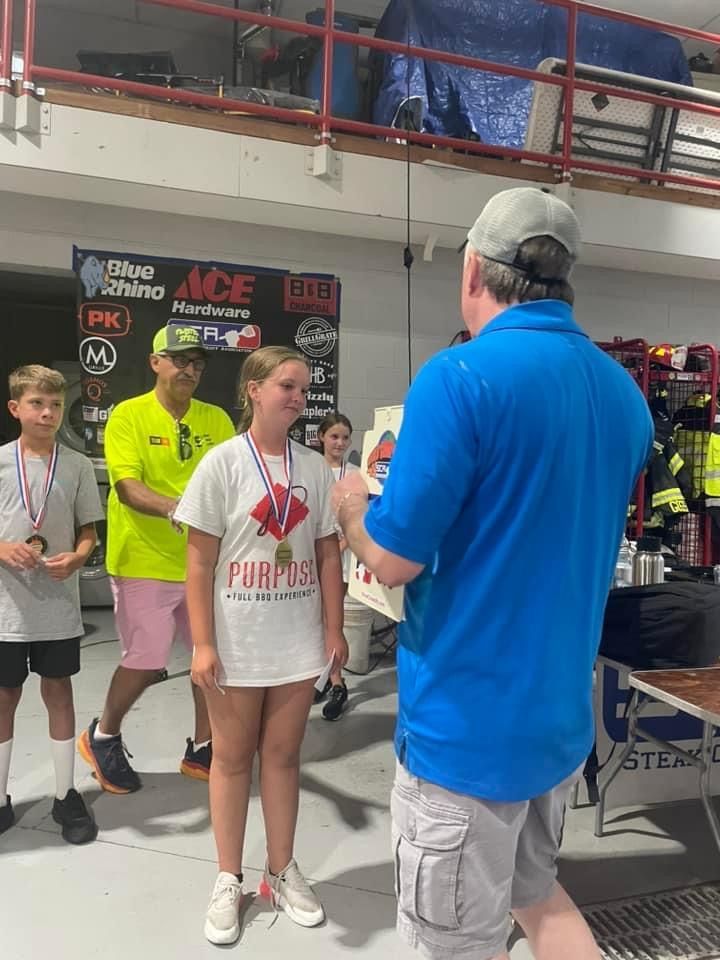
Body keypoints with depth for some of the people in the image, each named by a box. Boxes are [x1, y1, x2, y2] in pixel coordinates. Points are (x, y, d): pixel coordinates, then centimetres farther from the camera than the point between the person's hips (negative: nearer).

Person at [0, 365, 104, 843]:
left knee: (58, 691, 11)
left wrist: (76, 557, -15)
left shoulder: (78, 465, -1)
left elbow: (88, 530, 4)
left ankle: (66, 794, 26)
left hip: (58, 603, 0)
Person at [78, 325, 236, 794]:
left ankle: (202, 750, 29)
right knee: (145, 663, 4)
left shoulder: (217, 419, 5)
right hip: (144, 562, -4)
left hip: (203, 561, 4)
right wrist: (175, 508, -34)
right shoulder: (128, 416, -6)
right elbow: (127, 487, -17)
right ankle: (102, 737, 32)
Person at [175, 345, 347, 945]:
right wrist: (203, 644, -11)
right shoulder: (223, 464, -8)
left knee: (282, 755, 15)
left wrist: (334, 630, 3)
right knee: (232, 758, 12)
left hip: (298, 642, 3)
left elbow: (328, 556, 6)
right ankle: (229, 881, 30)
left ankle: (282, 872, 33)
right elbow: (200, 563, -8)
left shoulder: (314, 467, 2)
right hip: (237, 642, -2)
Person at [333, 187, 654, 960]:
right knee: (536, 891, 29)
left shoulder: (461, 376, -21)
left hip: (467, 719, -7)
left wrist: (350, 506, 1)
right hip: (562, 712, 7)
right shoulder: (624, 394, 3)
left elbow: (393, 558, -20)